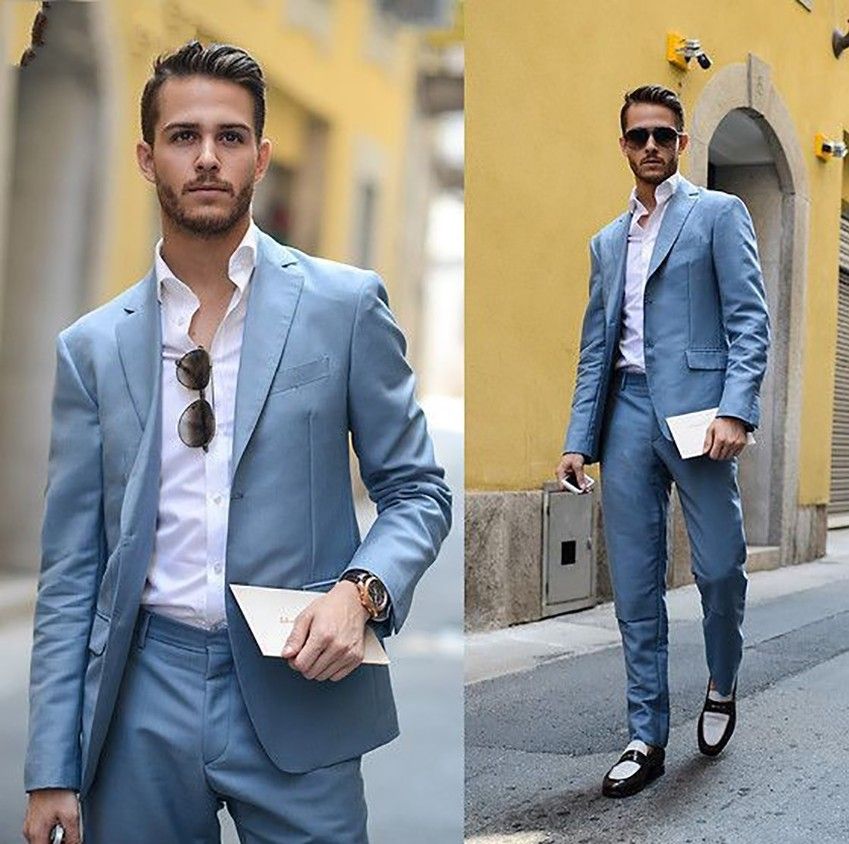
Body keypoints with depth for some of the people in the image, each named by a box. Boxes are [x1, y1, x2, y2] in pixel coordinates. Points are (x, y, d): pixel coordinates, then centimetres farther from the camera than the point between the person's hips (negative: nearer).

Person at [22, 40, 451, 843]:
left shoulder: (345, 304, -1)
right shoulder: (91, 347, 5)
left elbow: (416, 488, 4)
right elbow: (71, 567, 6)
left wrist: (361, 589, -16)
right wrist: (52, 773, 2)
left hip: (296, 694, -1)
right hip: (142, 701, 2)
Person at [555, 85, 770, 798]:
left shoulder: (720, 214, 6)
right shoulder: (607, 242, 21)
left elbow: (750, 321, -3)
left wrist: (735, 410, -17)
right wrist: (579, 439, 9)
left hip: (695, 408, -4)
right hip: (627, 412, 5)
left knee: (720, 568, -4)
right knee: (634, 585, 3)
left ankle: (722, 687, 25)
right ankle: (647, 739, 11)